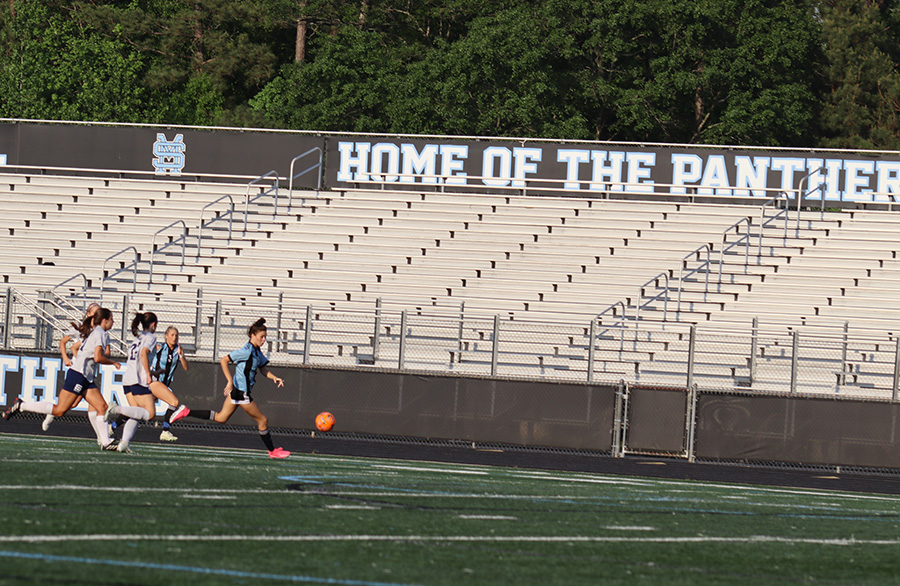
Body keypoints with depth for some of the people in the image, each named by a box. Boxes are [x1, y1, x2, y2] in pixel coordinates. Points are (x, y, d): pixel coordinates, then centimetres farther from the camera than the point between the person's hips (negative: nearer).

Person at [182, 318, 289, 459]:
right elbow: (224, 361, -20)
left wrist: (275, 378, 2)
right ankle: (272, 451, 16)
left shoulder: (257, 352, 9)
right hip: (241, 392, -10)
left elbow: (263, 369, 20)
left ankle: (186, 413, 14)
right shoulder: (247, 351, -19)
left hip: (236, 390, 10)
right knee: (262, 420, 2)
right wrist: (230, 381, -26)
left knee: (221, 418, 16)